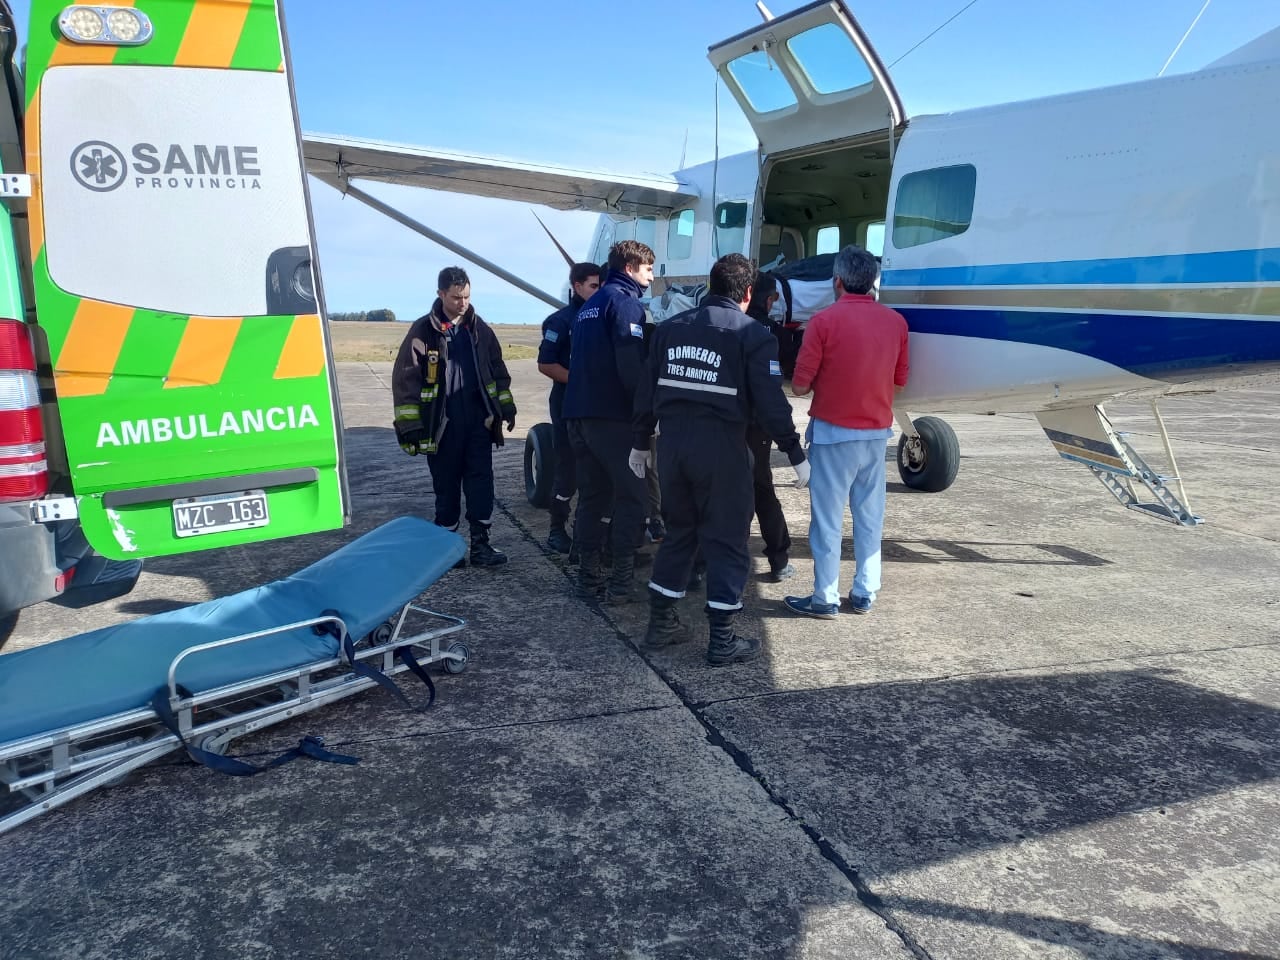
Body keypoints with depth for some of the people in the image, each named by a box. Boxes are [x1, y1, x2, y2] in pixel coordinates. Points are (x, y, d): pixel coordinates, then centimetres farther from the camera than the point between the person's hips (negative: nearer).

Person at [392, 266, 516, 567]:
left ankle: (480, 543, 6)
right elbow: (405, 379, -7)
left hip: (478, 419, 3)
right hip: (442, 423, -3)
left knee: (481, 482, 1)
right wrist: (410, 425, -11)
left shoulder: (479, 328, 8)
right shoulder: (424, 331, -6)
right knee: (447, 486, 5)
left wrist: (506, 407, 13)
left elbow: (497, 370, 17)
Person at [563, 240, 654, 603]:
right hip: (613, 415, -8)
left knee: (592, 495, 11)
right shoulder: (625, 301, -7)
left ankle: (590, 577, 13)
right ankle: (622, 580, -2)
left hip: (580, 412, 8)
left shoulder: (590, 305, 21)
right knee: (630, 494, -1)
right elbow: (632, 365, -19)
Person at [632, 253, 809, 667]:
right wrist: (796, 454, -3)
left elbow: (647, 391, 13)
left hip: (672, 444, 5)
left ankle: (660, 623, 24)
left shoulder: (670, 328, 11)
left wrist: (641, 442, 22)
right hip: (720, 448, -5)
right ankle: (722, 639, 7)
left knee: (678, 532, 19)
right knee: (727, 541, 4)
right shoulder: (753, 334, -5)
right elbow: (770, 403, -10)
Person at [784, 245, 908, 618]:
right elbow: (899, 381, 10)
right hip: (878, 433, 5)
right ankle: (865, 594, 22)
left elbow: (800, 386, -13)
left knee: (828, 520, 4)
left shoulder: (825, 320, -13)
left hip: (834, 432, -5)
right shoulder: (896, 322, 2)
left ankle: (825, 599, 10)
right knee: (870, 518, 14)